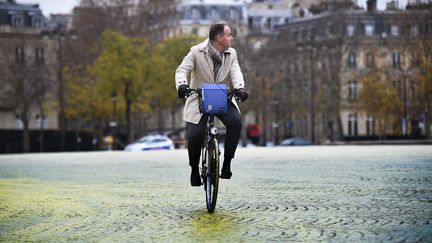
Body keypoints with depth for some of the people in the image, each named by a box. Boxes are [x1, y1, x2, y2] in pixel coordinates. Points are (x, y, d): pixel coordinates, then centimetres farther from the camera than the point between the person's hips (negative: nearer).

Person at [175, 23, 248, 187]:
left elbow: (235, 72, -10)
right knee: (195, 136, -17)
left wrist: (239, 87, -33)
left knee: (235, 121, -27)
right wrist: (182, 85, -38)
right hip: (200, 99, -2)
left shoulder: (231, 54, 4)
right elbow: (182, 70, -16)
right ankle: (194, 169, 10)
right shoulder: (197, 52, -6)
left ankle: (227, 164, -17)